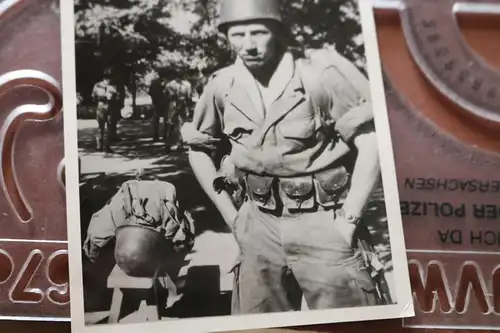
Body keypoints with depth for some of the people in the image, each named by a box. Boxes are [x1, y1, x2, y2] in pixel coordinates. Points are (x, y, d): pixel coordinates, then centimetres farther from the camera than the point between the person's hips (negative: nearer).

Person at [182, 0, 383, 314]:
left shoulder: (322, 73, -14)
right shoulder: (222, 86, -1)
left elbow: (372, 138, -11)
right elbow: (200, 149, 14)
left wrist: (350, 218, -12)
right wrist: (232, 215, 9)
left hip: (321, 225, -4)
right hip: (260, 228, 4)